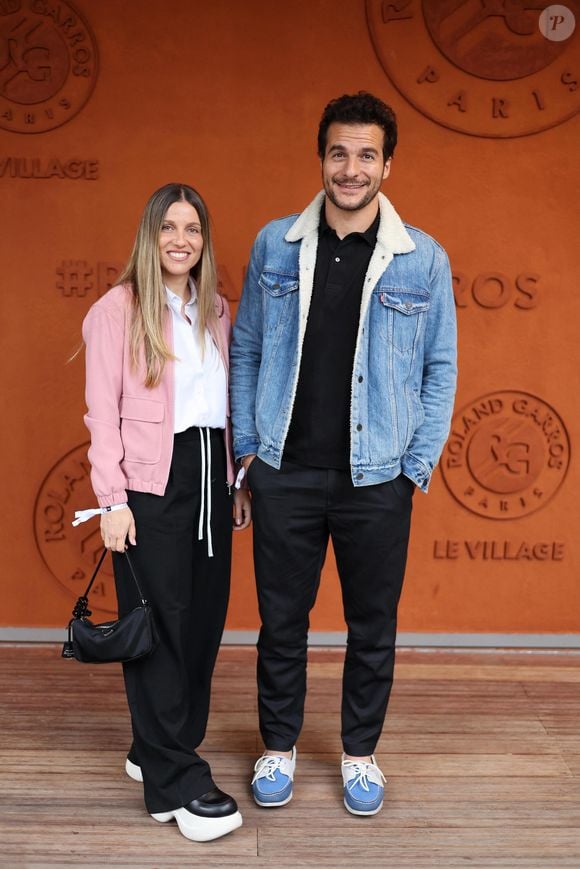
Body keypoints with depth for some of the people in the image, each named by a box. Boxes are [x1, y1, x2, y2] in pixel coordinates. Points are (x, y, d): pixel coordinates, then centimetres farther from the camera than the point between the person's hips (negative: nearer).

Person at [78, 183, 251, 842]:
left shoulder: (216, 312, 14)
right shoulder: (119, 308, -3)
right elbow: (103, 411, -7)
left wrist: (237, 483, 15)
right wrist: (112, 499, -12)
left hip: (210, 477, 6)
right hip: (152, 482, -6)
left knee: (203, 619, 9)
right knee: (160, 626, -2)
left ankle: (155, 750, 26)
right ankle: (175, 784, 7)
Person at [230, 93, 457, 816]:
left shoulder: (423, 259, -2)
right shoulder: (275, 245, 2)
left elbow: (440, 368, 3)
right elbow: (246, 349, 6)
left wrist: (418, 465, -2)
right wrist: (248, 446, 2)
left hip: (377, 479, 0)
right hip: (285, 474, 1)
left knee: (373, 627, 12)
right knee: (281, 620, 12)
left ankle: (360, 752, 34)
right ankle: (279, 746, 33)